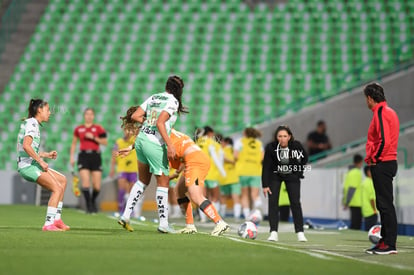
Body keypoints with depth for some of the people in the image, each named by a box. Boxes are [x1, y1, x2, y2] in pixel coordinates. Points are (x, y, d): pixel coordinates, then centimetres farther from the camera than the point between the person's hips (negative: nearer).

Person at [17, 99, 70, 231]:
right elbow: (26, 146, -25)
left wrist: (46, 154, 15)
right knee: (57, 188, -17)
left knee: (62, 180, 17)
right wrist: (40, 161, -20)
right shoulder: (31, 123, -11)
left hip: (32, 164, 10)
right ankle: (48, 224, -20)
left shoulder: (34, 124, 19)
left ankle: (56, 219, 15)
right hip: (28, 165, -10)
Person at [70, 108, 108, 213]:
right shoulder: (78, 129, 9)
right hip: (83, 156, 0)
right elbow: (74, 143, 19)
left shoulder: (98, 128, 4)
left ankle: (93, 201, 27)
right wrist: (72, 157, 12)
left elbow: (105, 142, 1)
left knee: (97, 186, -2)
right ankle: (88, 206, -7)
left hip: (95, 156, 0)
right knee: (85, 182, -15)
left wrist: (93, 138, -11)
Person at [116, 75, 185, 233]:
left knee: (143, 180, 19)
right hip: (155, 144, -7)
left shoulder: (153, 97, 13)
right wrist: (169, 145, -21)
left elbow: (134, 116, 10)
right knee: (163, 182, 4)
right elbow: (160, 123, -18)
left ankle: (126, 216, 15)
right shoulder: (173, 101, -6)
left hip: (141, 139, 7)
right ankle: (163, 223, 5)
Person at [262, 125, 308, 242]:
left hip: (292, 176, 0)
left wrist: (300, 171, -3)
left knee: (295, 203, -4)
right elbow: (266, 167, -18)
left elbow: (304, 158, 1)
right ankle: (273, 232, -6)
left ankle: (300, 232, 3)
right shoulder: (271, 147, -24)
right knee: (273, 202, -9)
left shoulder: (296, 146, -21)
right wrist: (265, 185, -20)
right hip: (275, 176, 0)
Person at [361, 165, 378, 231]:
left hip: (365, 212, 9)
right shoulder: (370, 183, -13)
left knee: (367, 230, 10)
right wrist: (375, 210, -12)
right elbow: (372, 198, -18)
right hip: (371, 212, -9)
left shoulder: (363, 183, 16)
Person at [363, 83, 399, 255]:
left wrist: (374, 158, -12)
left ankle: (390, 244, -8)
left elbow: (384, 140, -22)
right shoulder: (388, 112, 18)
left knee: (385, 204, -9)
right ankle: (385, 241, 17)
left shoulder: (381, 113, -13)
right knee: (384, 205, 13)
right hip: (388, 163, 10)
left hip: (381, 164, -10)